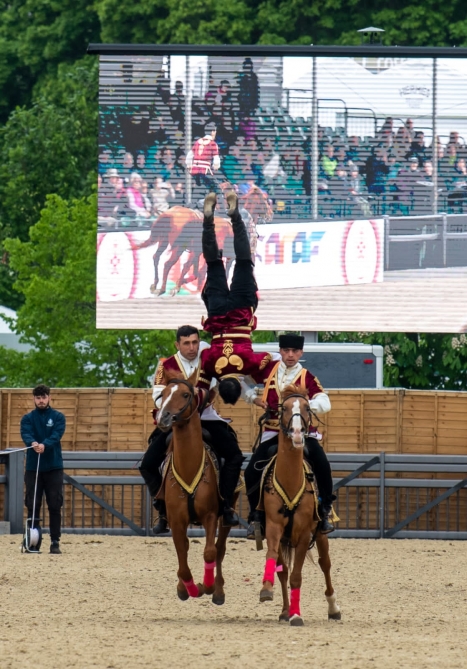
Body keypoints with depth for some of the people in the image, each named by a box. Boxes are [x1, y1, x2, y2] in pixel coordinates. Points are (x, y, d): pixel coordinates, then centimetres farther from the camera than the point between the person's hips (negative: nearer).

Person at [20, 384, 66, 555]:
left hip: (54, 467, -1)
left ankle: (55, 542, 1)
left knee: (55, 506, -2)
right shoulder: (28, 418, 6)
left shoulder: (58, 417, 3)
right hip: (33, 467, 1)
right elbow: (26, 434, -13)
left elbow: (57, 434, -15)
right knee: (33, 506, 2)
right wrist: (32, 443, -37)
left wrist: (45, 445, -35)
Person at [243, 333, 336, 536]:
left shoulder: (306, 377, -5)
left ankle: (326, 509, -7)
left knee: (321, 464, -24)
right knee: (252, 472, -12)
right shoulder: (269, 369, 2)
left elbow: (324, 404, -17)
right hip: (273, 433, 2)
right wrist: (253, 398, 0)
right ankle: (255, 514, 9)